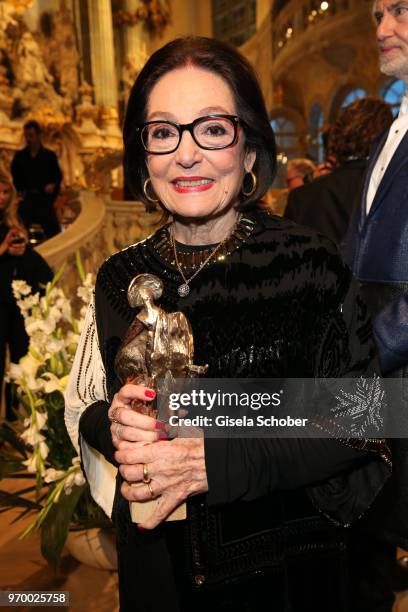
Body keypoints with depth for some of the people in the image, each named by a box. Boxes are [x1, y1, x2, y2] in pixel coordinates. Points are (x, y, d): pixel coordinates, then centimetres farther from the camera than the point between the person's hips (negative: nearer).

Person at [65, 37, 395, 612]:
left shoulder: (310, 263, -15)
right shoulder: (121, 278, -4)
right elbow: (81, 406, 6)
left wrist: (211, 462, -24)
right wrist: (112, 424, -17)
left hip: (291, 563, -2)